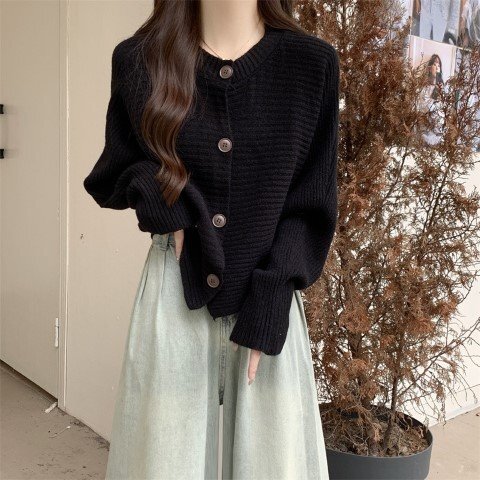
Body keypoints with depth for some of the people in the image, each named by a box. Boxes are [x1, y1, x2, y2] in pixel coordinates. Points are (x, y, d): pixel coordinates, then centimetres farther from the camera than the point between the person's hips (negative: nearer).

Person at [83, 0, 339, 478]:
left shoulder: (312, 62, -2)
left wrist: (267, 305, -12)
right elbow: (107, 178, 11)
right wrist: (153, 188, -11)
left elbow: (312, 205, -2)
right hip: (176, 294, 1)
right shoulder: (139, 59, 0)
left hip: (266, 296, 0)